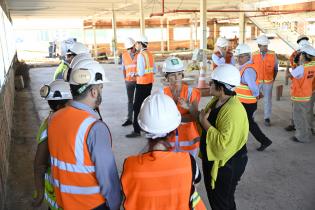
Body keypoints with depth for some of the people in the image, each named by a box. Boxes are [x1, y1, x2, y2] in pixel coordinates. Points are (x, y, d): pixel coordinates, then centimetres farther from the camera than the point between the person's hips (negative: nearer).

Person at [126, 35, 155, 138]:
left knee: (137, 106, -5)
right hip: (150, 83, 9)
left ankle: (137, 130, -4)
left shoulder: (141, 55, -15)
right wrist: (148, 73, 11)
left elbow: (141, 73, -20)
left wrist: (135, 74, -1)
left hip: (142, 83, -9)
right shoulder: (150, 54, 9)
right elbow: (154, 70, 13)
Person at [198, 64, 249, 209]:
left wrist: (204, 122, -30)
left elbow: (223, 145, -38)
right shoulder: (215, 101, -1)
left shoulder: (234, 111, -30)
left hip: (226, 165, -9)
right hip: (210, 159, 9)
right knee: (213, 197, 27)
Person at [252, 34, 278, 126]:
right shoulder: (254, 55, -6)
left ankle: (267, 118, 21)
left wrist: (273, 79, 4)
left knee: (267, 100, 8)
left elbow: (275, 69, 5)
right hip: (256, 81, 0)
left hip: (268, 82, 0)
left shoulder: (273, 55, -5)